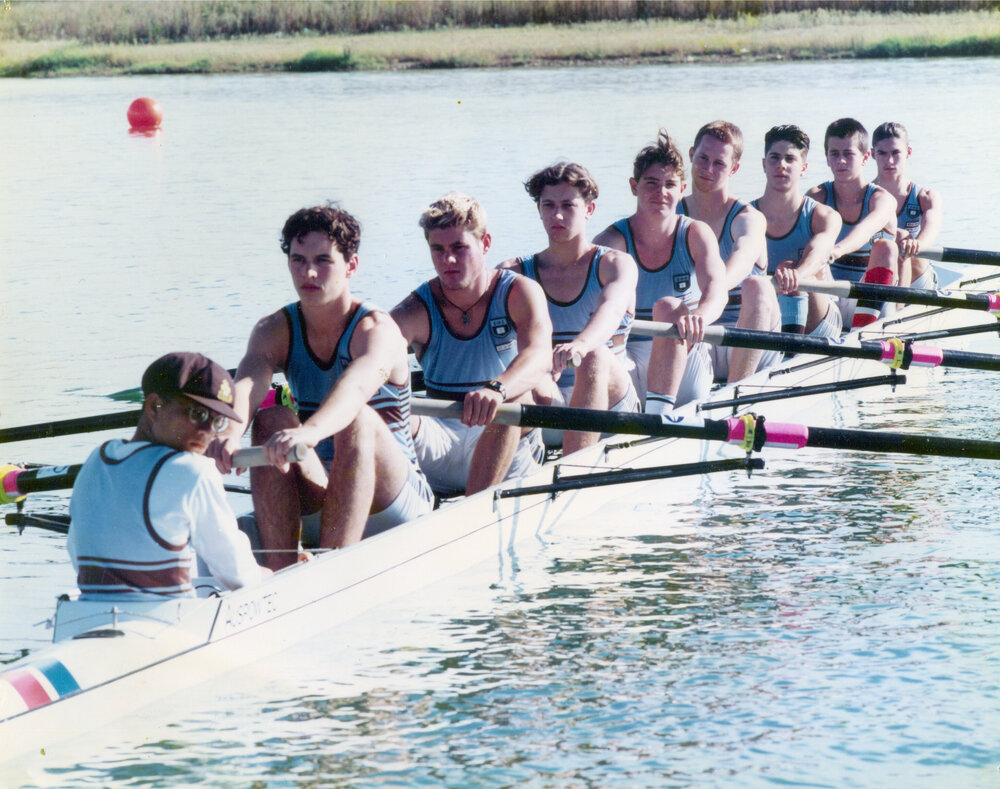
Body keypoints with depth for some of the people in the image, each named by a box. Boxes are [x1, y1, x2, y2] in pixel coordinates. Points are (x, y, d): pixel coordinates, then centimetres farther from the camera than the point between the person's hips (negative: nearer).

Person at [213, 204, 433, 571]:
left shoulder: (376, 329, -16)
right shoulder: (275, 331, -2)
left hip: (390, 498, -4)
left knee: (359, 422, -32)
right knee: (273, 420, -23)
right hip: (318, 493, 4)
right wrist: (229, 431, -48)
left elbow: (356, 388, -39)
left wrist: (310, 432, -61)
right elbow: (248, 382, -24)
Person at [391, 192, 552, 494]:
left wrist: (496, 390, -52)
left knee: (510, 402, -35)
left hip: (509, 451, -2)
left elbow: (538, 356, -29)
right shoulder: (418, 311, -5)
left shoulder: (519, 292, -8)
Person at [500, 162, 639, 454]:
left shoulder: (616, 264, 1)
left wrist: (580, 344, -45)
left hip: (609, 406, -1)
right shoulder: (515, 272, 10)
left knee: (596, 359, -33)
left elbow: (612, 309, -21)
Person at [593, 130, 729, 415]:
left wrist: (698, 316, -45)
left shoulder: (696, 234, 0)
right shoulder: (613, 241, -3)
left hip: (686, 375, 0)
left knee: (667, 306, -30)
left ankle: (658, 413, -38)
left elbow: (716, 288, -20)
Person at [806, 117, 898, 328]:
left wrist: (837, 250, -55)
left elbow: (869, 227, -32)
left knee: (885, 247, -26)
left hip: (871, 303, -1)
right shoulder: (818, 196, -1)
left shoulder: (881, 199, -8)